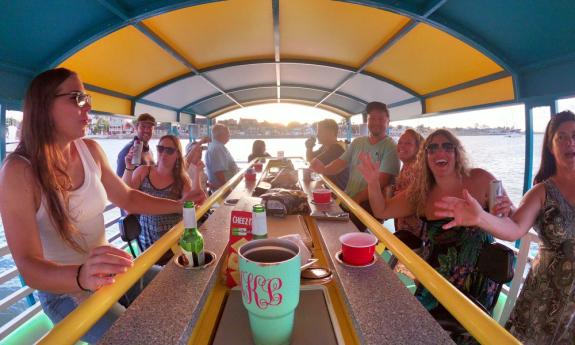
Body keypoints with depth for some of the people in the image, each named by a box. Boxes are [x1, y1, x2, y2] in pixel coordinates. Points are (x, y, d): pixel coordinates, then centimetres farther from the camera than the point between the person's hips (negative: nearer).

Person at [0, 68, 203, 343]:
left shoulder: (91, 150, -5)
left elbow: (127, 198, 8)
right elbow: (28, 265, -29)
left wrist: (178, 205, -6)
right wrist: (81, 276, -50)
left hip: (106, 269, 6)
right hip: (64, 288, -5)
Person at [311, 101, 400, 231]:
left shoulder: (390, 147, -6)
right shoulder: (357, 142, 13)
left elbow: (381, 182, -14)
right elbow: (341, 163, 8)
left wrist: (356, 200, -21)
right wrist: (324, 169, -14)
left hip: (369, 204, -5)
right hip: (347, 199, 5)